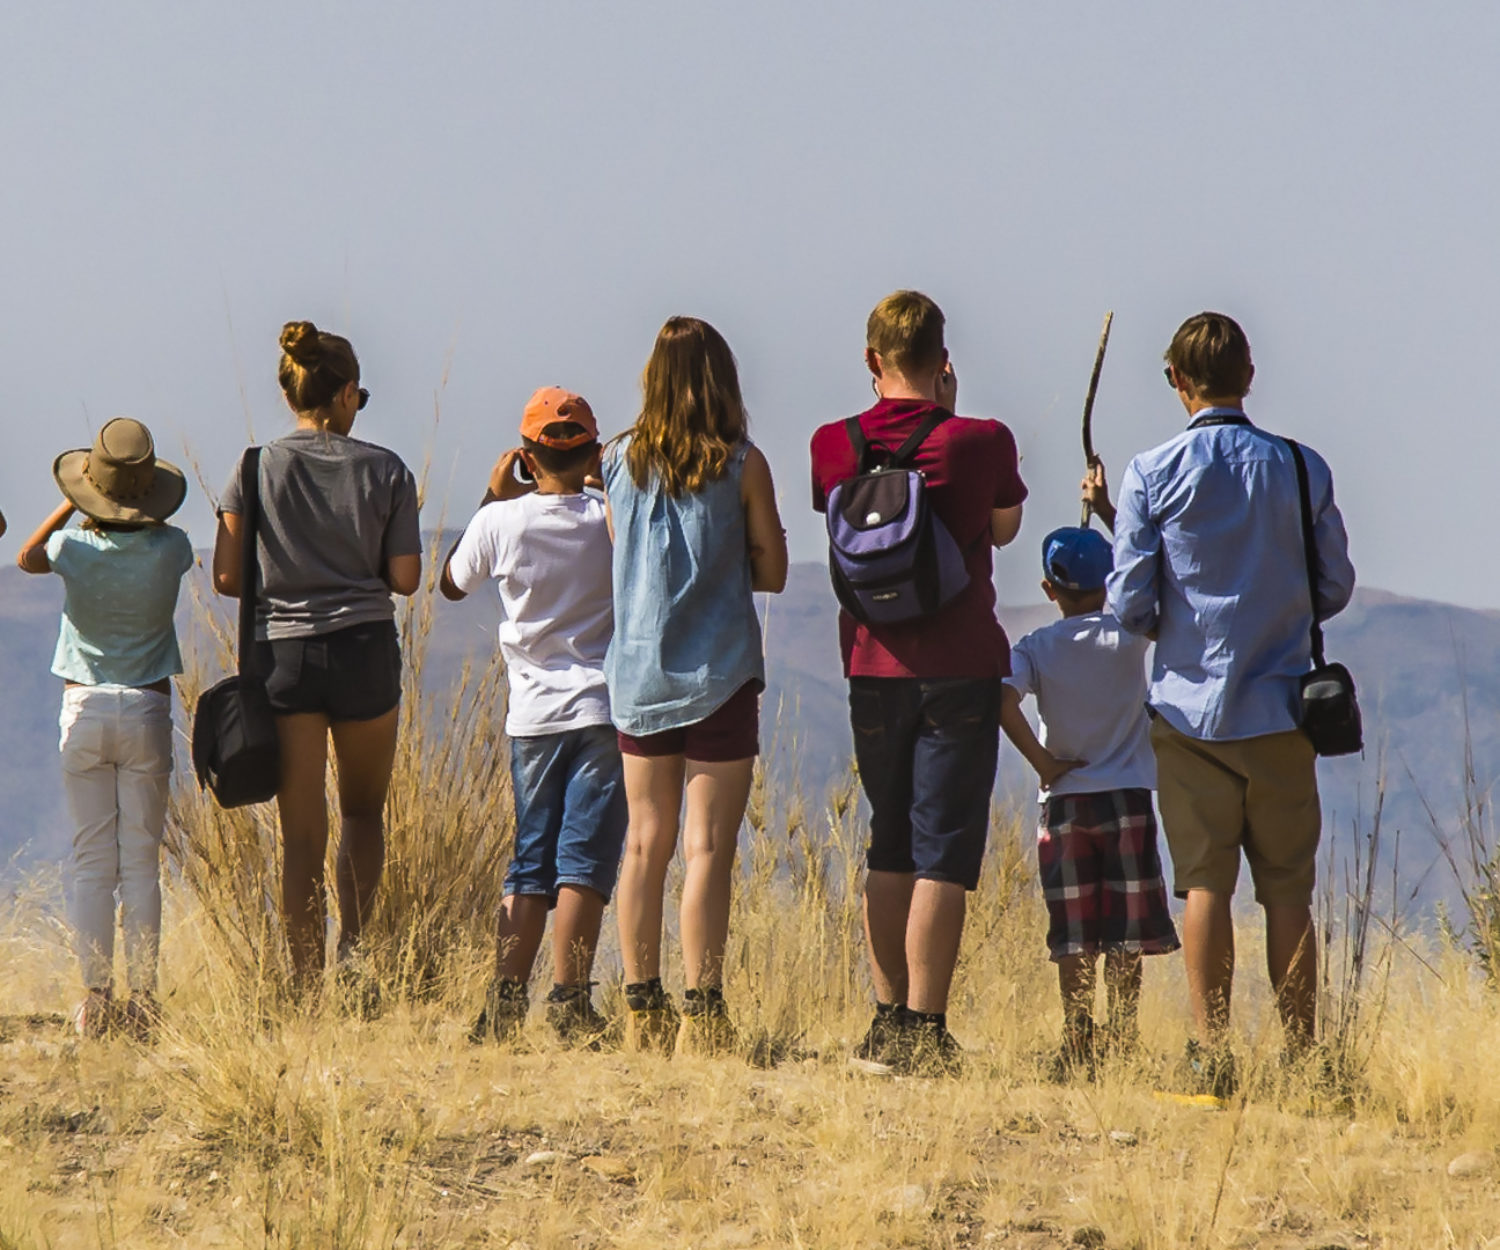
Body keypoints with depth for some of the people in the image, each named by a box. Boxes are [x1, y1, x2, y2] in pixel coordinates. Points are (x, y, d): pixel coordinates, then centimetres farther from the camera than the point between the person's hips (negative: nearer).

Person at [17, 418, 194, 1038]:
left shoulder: (76, 548, -9)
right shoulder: (169, 548, -8)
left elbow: (27, 557, 13)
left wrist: (71, 505, 18)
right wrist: (137, 511, 16)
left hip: (83, 709, 0)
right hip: (148, 710, 0)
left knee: (91, 862, 4)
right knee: (141, 860, 2)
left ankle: (96, 998, -1)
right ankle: (142, 998, -1)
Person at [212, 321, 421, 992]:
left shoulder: (256, 470, -1)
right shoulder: (385, 471, -1)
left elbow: (226, 576, -2)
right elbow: (405, 578, -1)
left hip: (284, 653, 0)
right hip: (366, 648, 0)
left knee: (301, 833, 6)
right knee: (364, 809, 19)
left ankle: (307, 982, 2)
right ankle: (353, 942, 2)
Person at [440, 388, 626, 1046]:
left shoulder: (502, 522, -3)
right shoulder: (609, 519, -6)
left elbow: (451, 582, 14)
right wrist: (604, 486, 16)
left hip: (533, 713, 2)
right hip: (603, 707, -2)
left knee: (530, 861, 10)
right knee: (583, 859, -5)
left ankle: (505, 998, 4)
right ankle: (567, 999, -12)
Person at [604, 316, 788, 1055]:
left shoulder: (621, 462, 3)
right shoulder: (741, 464, -6)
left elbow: (618, 558, 11)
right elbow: (772, 571, -1)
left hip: (637, 674, 4)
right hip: (719, 673, -4)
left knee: (645, 844, 10)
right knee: (708, 848, -3)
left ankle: (642, 1008, 11)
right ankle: (700, 1011, -7)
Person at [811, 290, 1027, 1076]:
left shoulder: (833, 446, -1)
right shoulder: (980, 443, -8)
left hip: (873, 666, 4)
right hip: (959, 669, -4)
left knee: (890, 847, 15)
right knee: (943, 853, -3)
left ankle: (888, 1020, 16)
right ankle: (922, 1030, -7)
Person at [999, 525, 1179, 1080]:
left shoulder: (1036, 648, -3)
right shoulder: (1130, 636, -3)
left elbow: (1003, 699, -20)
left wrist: (1041, 761, -10)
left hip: (1063, 800, 1)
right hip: (1128, 796, -1)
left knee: (1074, 937, 5)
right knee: (1127, 936, 2)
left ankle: (1076, 1046, 3)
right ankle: (1121, 1044, 0)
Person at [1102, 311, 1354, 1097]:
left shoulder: (1152, 475, -6)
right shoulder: (1302, 470, -1)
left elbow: (1129, 606, -5)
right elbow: (1335, 589, 6)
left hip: (1190, 706, -1)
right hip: (1281, 708, 1)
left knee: (1204, 884, 3)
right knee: (1288, 888, 5)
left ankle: (1210, 1055, -1)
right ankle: (1298, 1057, 4)